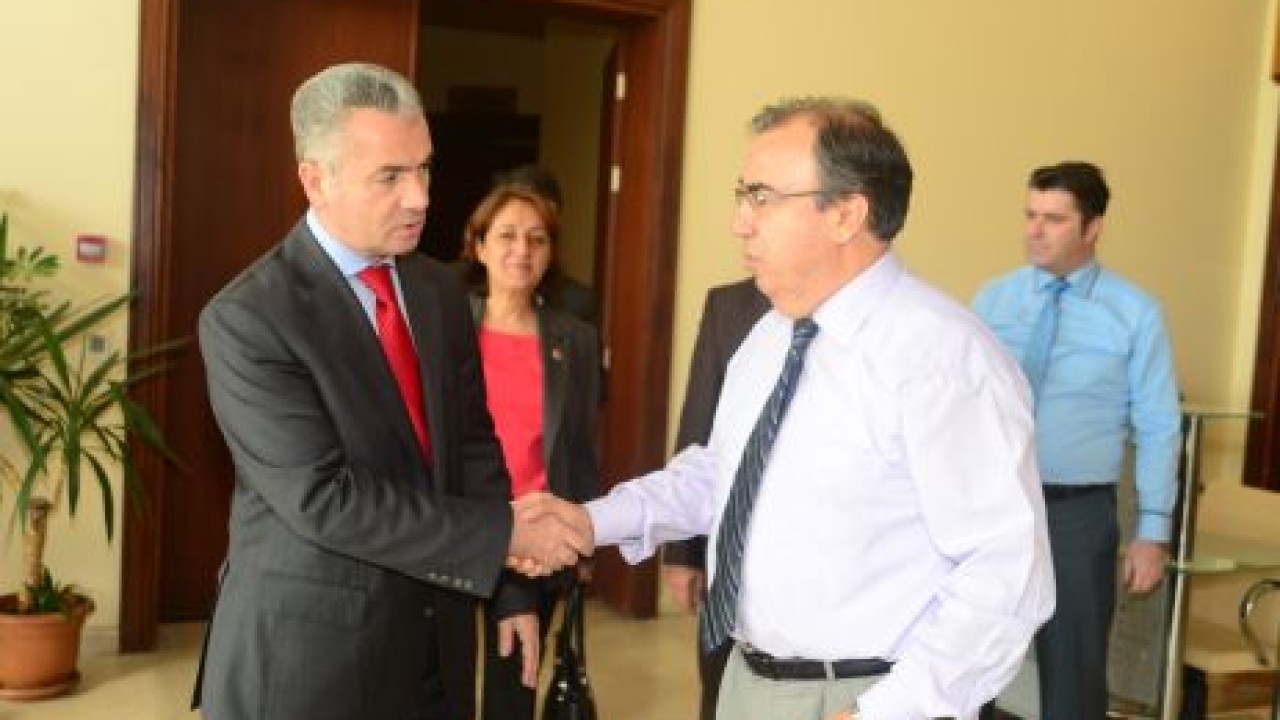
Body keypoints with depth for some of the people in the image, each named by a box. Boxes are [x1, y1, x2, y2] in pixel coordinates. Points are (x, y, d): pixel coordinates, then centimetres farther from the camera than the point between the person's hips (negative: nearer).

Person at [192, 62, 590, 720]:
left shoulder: (442, 290, 5)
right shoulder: (246, 319, -17)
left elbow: (473, 443, 9)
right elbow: (322, 498, -22)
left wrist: (513, 587, 2)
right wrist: (503, 535, -21)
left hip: (434, 638, 6)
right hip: (309, 649, -6)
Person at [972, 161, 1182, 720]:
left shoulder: (1135, 313, -5)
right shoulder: (992, 300, 2)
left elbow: (1158, 429, -4)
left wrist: (1152, 532, -8)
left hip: (1077, 512, -2)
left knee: (1074, 669, 12)